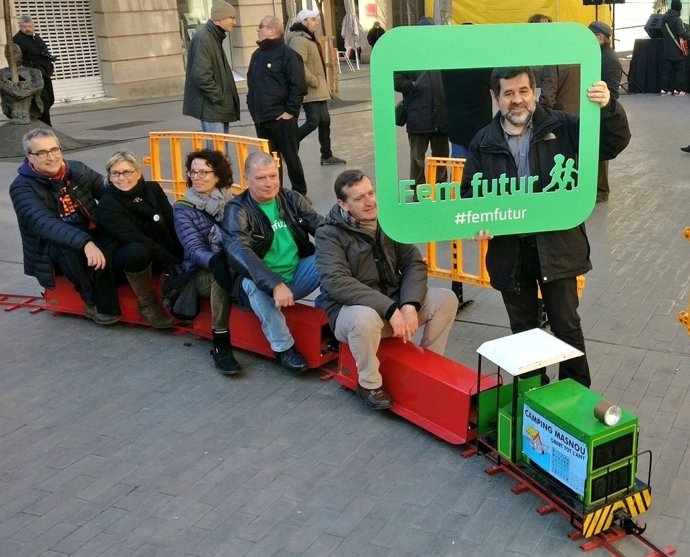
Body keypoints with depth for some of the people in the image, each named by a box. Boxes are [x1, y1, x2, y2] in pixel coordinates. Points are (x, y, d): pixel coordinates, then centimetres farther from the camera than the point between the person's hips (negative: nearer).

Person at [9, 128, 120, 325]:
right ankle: (95, 301, -19)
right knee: (69, 249, -37)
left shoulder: (77, 169, 4)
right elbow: (44, 224, -30)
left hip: (93, 235, 4)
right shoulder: (22, 187, -12)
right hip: (52, 248, -4)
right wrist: (85, 243, -46)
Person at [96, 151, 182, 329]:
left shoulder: (153, 189, -1)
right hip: (126, 255, -5)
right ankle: (147, 304, -15)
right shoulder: (107, 204, -17)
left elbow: (173, 225, -7)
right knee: (137, 251, -39)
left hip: (161, 252, 5)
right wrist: (174, 265, -32)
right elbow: (137, 239, -27)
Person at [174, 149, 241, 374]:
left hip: (234, 266, 2)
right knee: (221, 274, -37)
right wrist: (216, 262, -33)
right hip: (202, 273, -2)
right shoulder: (183, 209, 1)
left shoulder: (232, 202, 8)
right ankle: (220, 345, -31)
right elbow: (194, 249, -11)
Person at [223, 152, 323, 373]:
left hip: (298, 276, 4)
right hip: (264, 284, -3)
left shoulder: (292, 199, 5)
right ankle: (283, 346, -21)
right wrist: (275, 284, -40)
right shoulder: (237, 211, -10)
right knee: (252, 283, -37)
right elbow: (239, 253, -26)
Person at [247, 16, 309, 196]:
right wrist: (253, 108, 13)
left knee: (291, 157, 3)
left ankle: (299, 194, 15)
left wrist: (290, 111, -15)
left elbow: (299, 86, -14)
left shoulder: (287, 54, -9)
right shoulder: (257, 55, 14)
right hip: (260, 119, 7)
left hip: (282, 118, -7)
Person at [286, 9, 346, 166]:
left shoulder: (309, 38, 19)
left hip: (319, 90, 10)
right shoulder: (298, 40, -16)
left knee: (324, 121, 11)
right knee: (313, 122, -13)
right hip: (310, 90, -10)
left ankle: (327, 156, 18)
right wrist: (314, 82, -21)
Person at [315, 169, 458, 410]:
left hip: (395, 301, 6)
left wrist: (409, 305, -19)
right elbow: (338, 283, -26)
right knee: (365, 317, -39)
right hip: (350, 308, -5)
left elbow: (415, 263, 1)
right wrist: (390, 309, -32)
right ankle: (369, 383, -12)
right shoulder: (329, 235, -13)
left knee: (446, 299, -10)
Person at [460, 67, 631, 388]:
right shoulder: (483, 143, 4)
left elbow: (614, 144, -5)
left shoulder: (561, 127, -1)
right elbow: (470, 191, 8)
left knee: (567, 325, 7)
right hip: (509, 250, 2)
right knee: (523, 328, 15)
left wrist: (608, 108, -24)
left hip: (557, 246, -2)